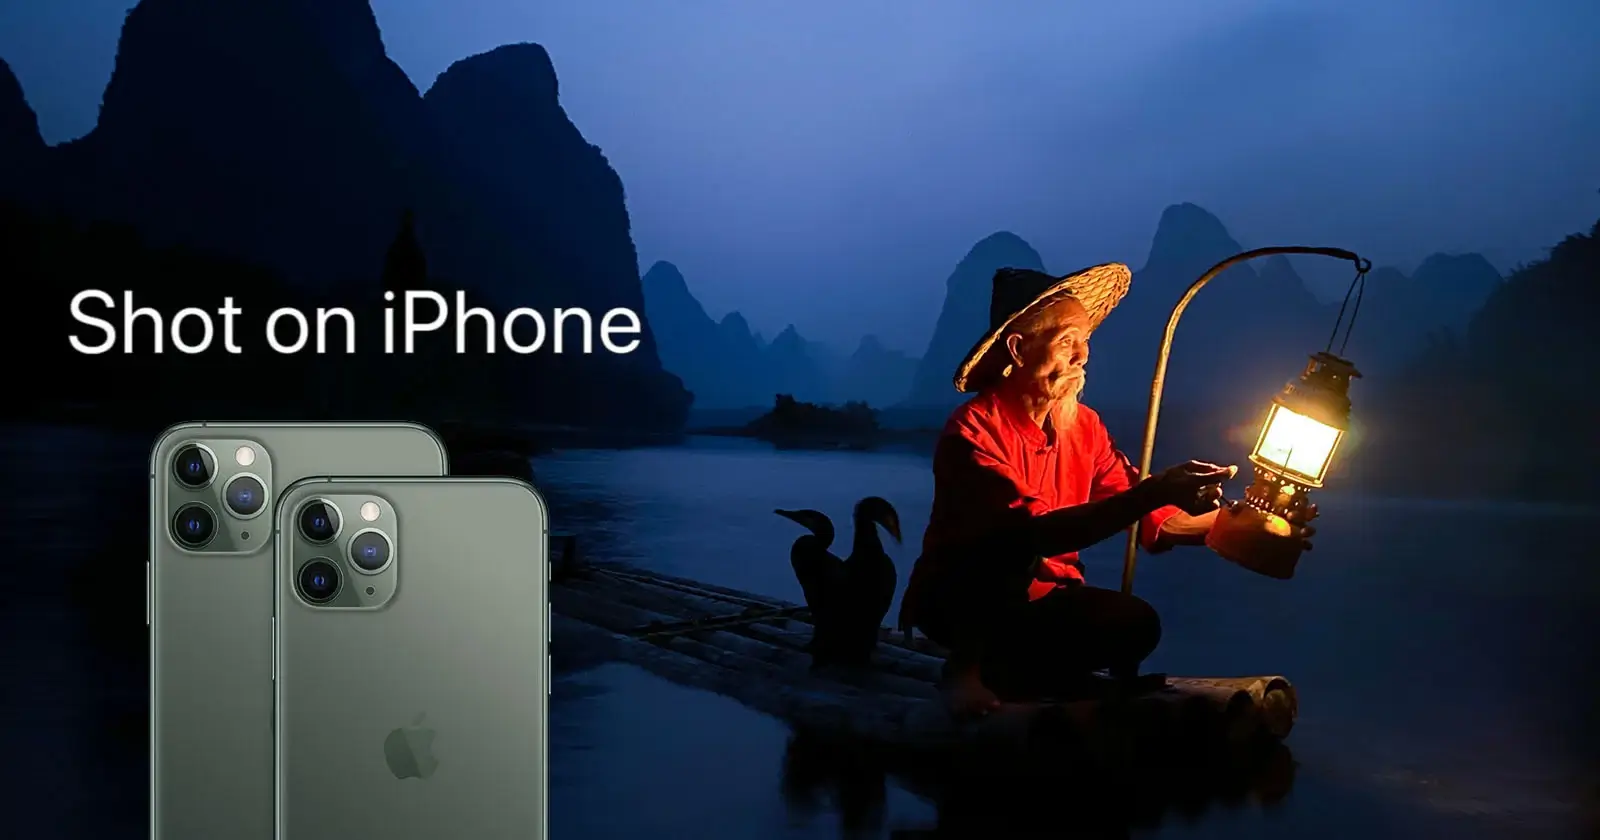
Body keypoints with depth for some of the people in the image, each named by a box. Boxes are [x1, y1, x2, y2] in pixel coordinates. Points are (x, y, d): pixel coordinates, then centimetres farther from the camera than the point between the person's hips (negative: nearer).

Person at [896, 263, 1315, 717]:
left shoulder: (1084, 426, 0)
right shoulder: (974, 429, -23)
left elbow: (1151, 522, -2)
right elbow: (1038, 532, -35)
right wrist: (1154, 491, -40)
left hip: (1037, 598, 7)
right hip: (957, 604, -7)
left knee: (1135, 624, -18)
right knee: (1008, 542, -35)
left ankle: (995, 674, -1)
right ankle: (969, 661, -13)